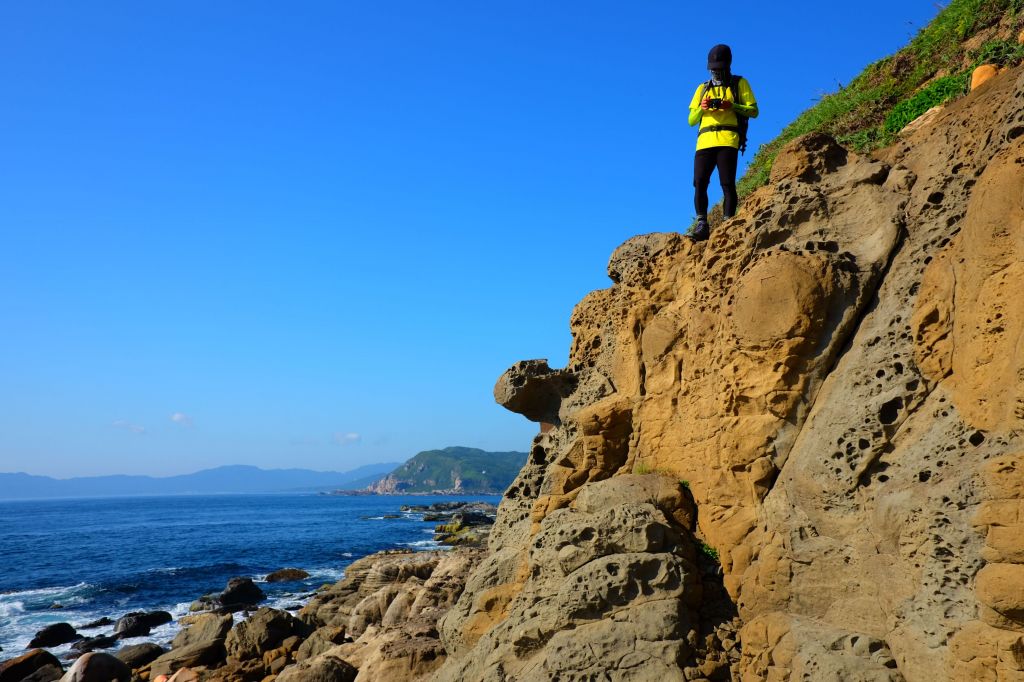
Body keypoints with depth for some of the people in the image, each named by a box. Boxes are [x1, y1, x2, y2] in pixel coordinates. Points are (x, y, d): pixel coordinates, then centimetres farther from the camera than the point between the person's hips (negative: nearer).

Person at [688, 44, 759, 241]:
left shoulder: (739, 83, 16)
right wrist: (701, 108, -1)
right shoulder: (703, 88, 25)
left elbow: (753, 111, 7)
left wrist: (732, 106, -9)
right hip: (704, 141, 3)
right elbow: (691, 120, 20)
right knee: (699, 182, -11)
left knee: (727, 183, -10)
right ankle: (702, 225, -13)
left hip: (728, 140, -3)